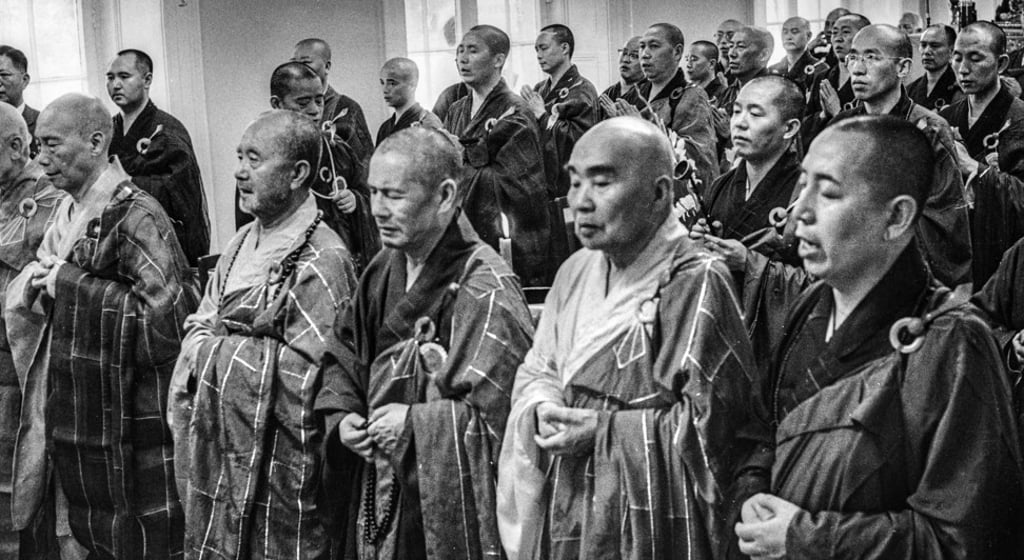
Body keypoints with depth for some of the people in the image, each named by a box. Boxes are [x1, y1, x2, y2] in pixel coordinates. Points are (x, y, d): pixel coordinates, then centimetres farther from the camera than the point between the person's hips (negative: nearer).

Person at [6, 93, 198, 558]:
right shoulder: (69, 211, 9)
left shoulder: (135, 217, -17)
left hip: (130, 431, -8)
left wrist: (73, 285, -20)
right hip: (73, 423, 8)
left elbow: (171, 318, -26)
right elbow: (21, 296, 19)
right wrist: (36, 282, -5)